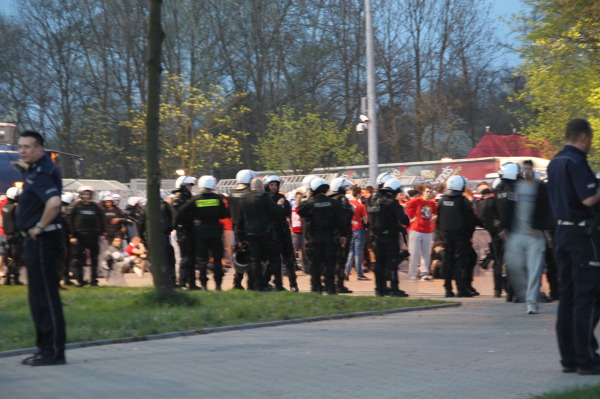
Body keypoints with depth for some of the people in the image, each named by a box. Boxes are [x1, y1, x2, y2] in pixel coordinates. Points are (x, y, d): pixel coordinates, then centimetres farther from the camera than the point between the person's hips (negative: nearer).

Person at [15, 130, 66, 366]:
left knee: (46, 296, -7)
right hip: (36, 241, 11)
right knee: (38, 296, 15)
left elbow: (54, 202, -35)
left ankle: (54, 352, -4)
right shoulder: (35, 169, 13)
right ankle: (45, 348, 21)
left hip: (43, 239, -11)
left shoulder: (42, 174, -17)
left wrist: (39, 227, -23)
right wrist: (25, 167, 22)